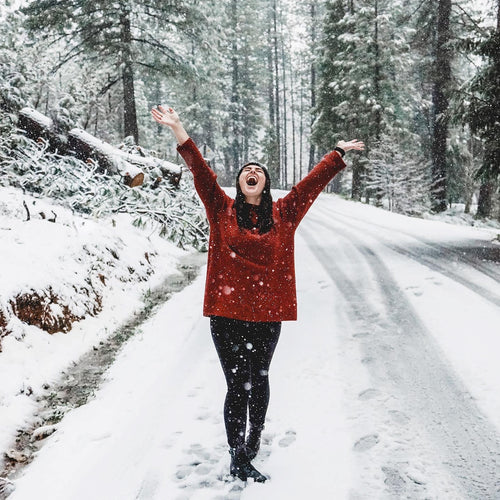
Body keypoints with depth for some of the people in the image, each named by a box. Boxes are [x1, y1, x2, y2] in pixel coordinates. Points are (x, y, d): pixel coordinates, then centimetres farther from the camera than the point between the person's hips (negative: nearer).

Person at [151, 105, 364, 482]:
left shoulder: (283, 215, 6)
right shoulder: (223, 210, 2)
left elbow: (313, 182, 11)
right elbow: (200, 170, -5)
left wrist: (339, 154, 15)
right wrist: (178, 129, -13)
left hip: (268, 314, 2)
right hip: (227, 313, -2)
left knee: (260, 381, 19)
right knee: (238, 385, 1)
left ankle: (254, 440, 42)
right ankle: (239, 462, 14)